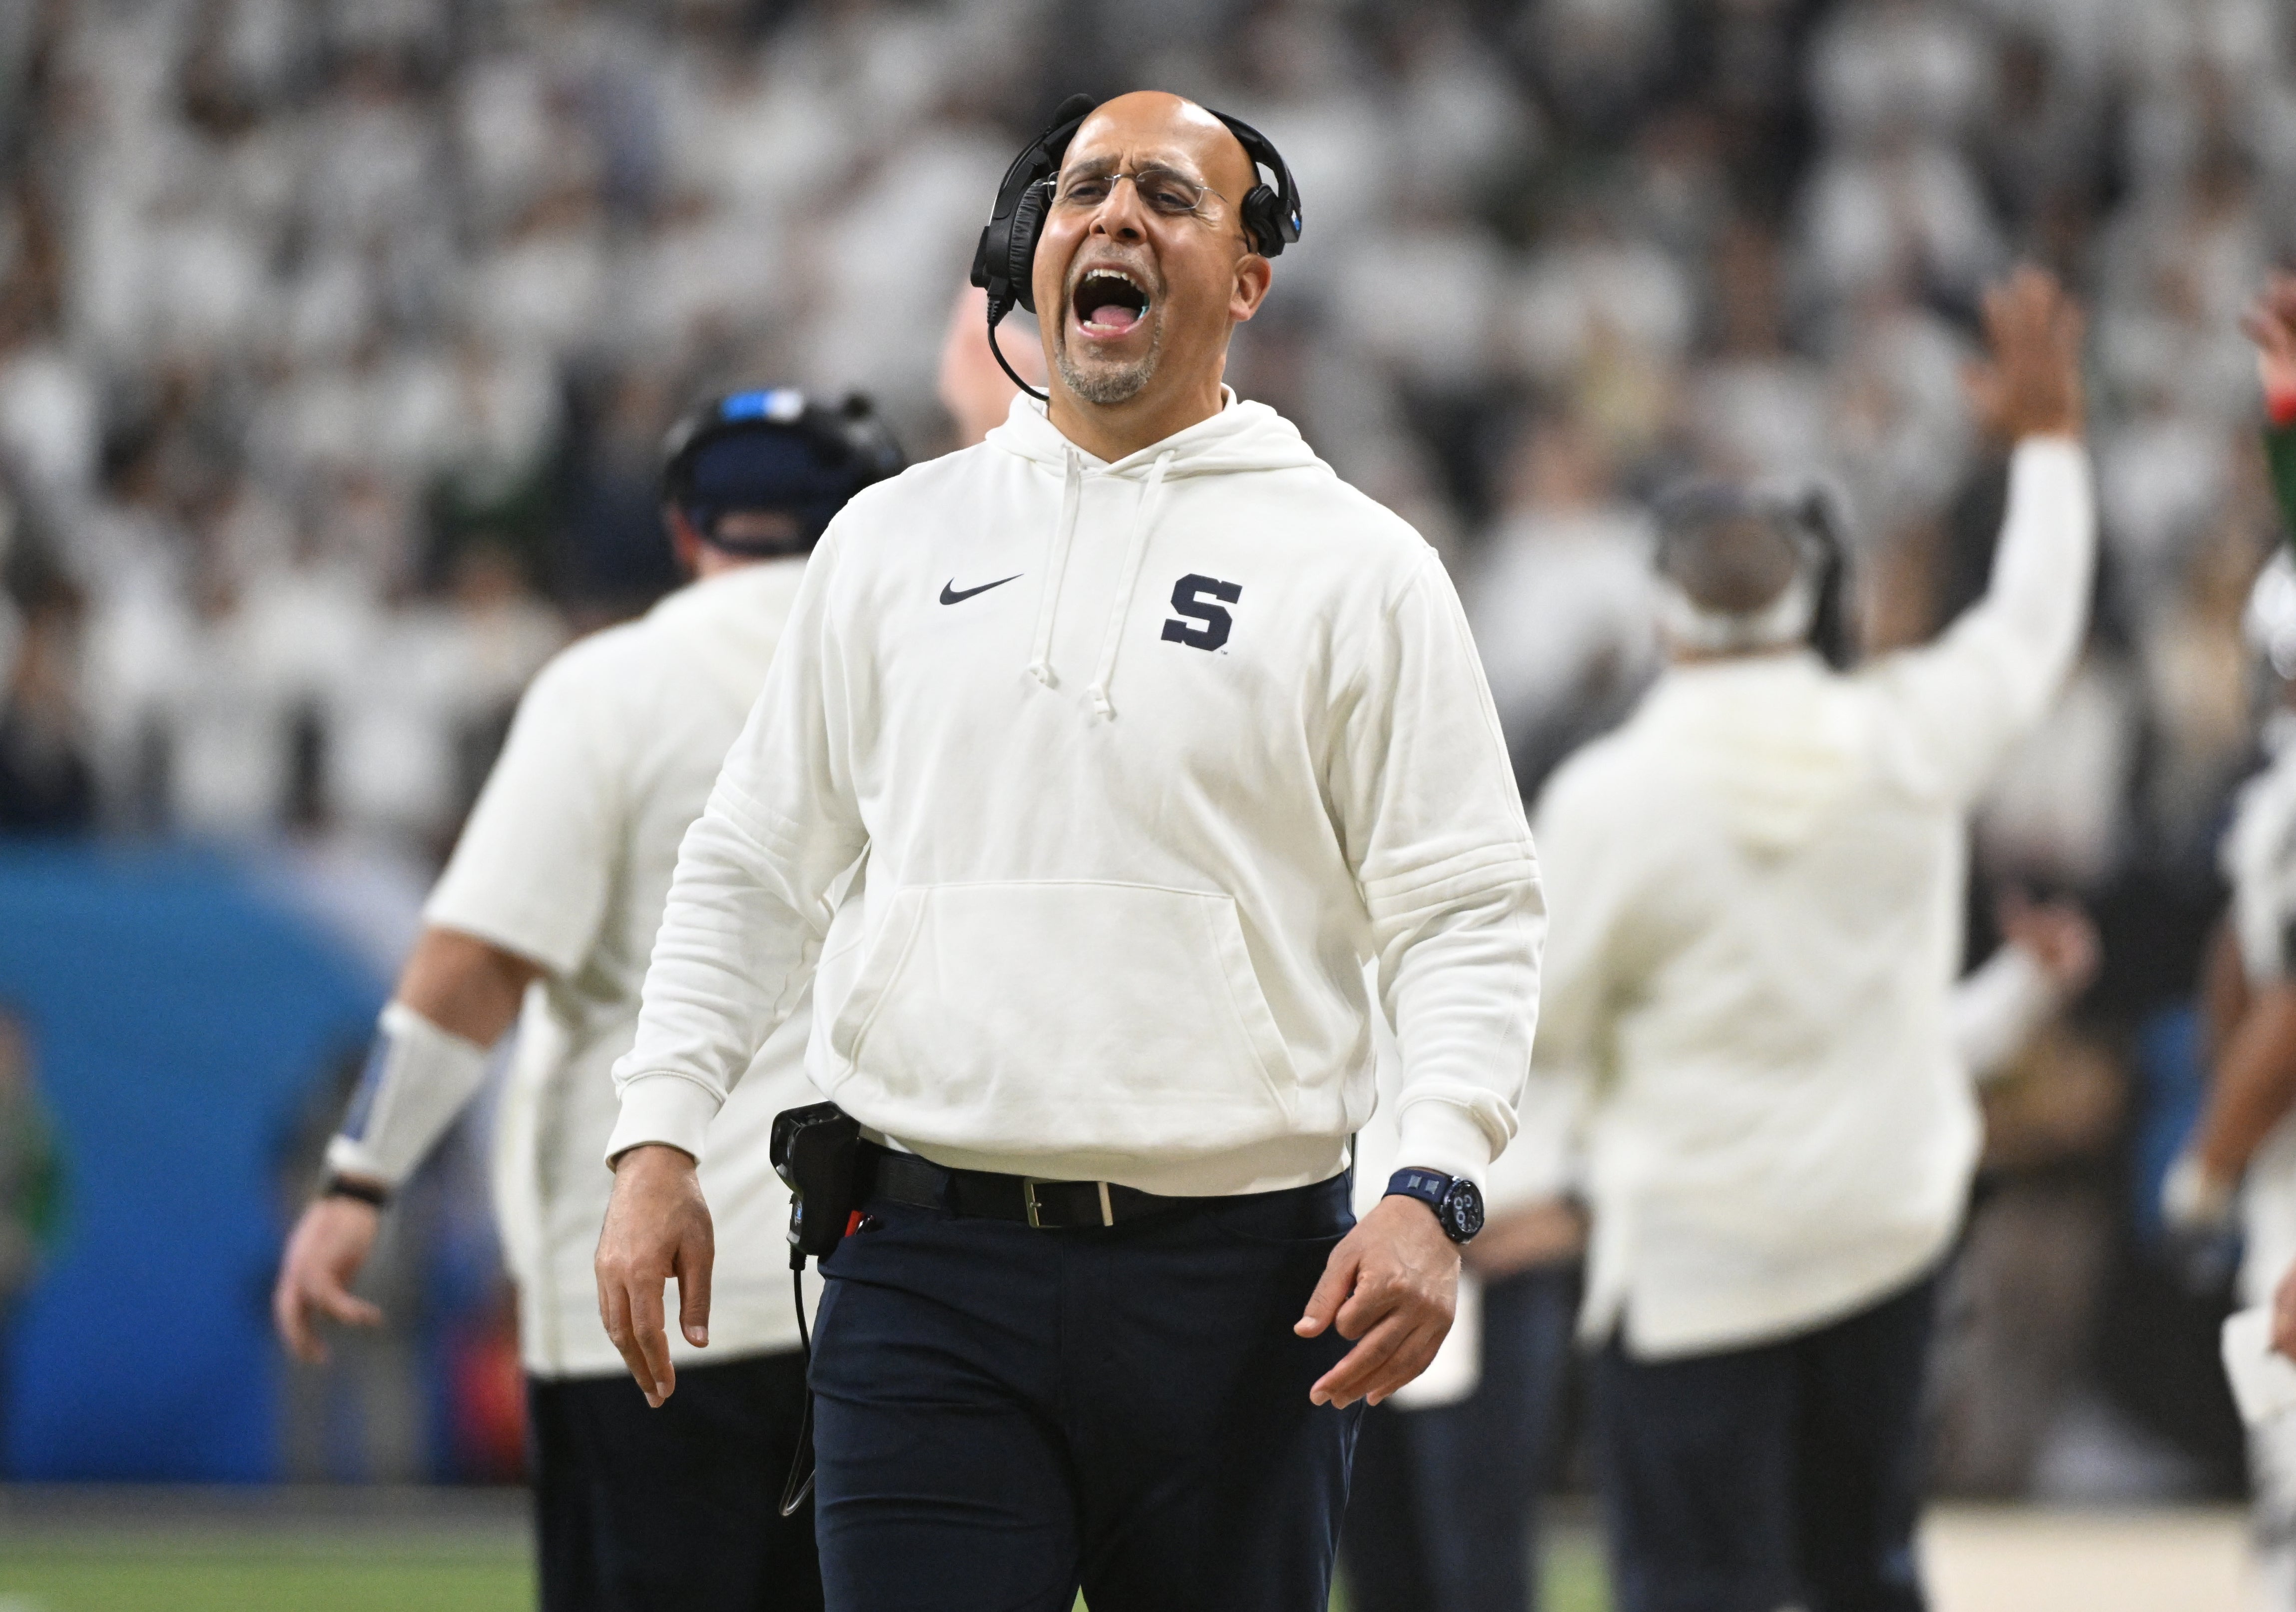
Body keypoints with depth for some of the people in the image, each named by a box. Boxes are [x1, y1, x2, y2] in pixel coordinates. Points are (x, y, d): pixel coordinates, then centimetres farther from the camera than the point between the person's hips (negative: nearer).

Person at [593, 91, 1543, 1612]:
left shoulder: (1358, 568, 3)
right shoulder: (893, 540, 12)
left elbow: (1468, 915, -1)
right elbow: (755, 870, 17)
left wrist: (1433, 1195, -15)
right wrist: (660, 1141, 5)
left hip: (1241, 1290, -1)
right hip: (931, 1272, 1)